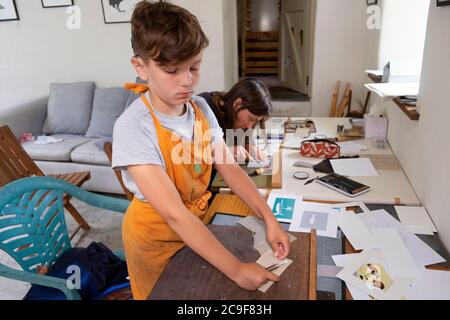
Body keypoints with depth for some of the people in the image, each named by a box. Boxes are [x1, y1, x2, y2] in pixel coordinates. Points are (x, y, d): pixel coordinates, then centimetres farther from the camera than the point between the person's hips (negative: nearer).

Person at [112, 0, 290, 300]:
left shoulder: (200, 107, -10)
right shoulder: (133, 127, -30)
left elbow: (230, 168, -9)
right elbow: (174, 215, -35)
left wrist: (269, 218, -19)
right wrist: (236, 269, -36)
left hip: (198, 221, 5)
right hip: (156, 233, -5)